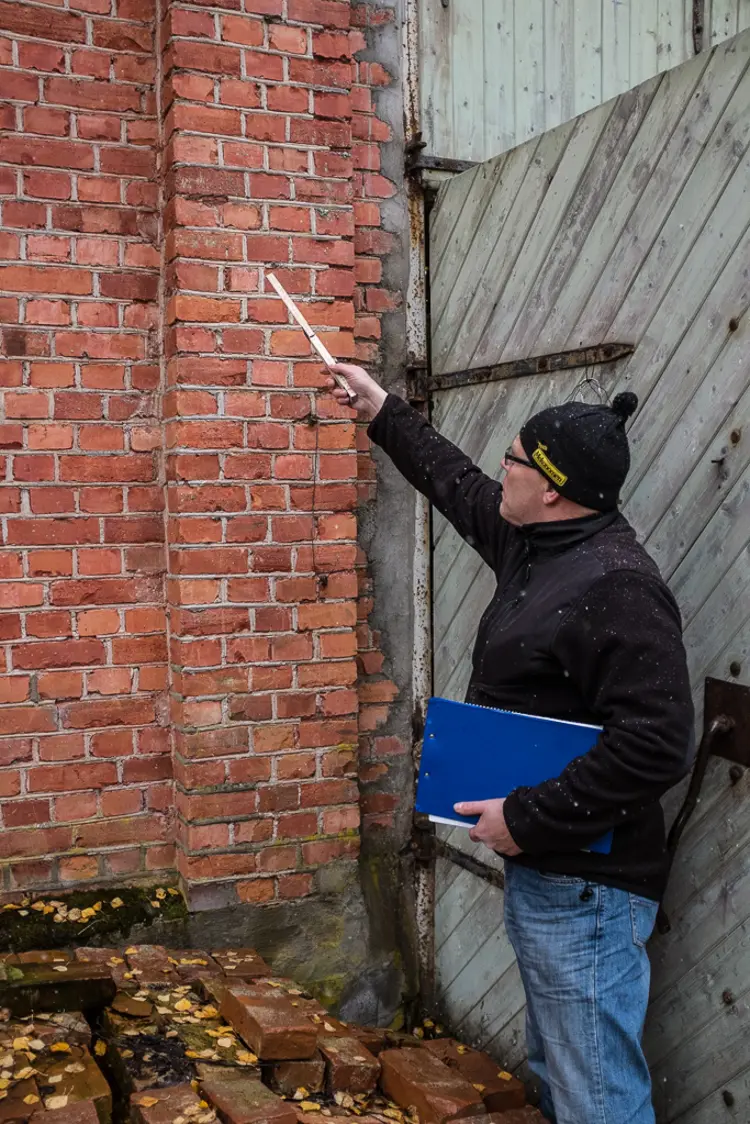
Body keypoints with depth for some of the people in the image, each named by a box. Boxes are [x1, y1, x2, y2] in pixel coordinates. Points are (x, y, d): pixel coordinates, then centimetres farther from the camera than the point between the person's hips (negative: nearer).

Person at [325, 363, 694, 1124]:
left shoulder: (615, 585, -22)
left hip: (585, 886, -10)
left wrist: (529, 818, -23)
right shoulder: (537, 544, 8)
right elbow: (459, 486, 26)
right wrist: (383, 412, 34)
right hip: (539, 866, 10)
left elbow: (655, 745, -28)